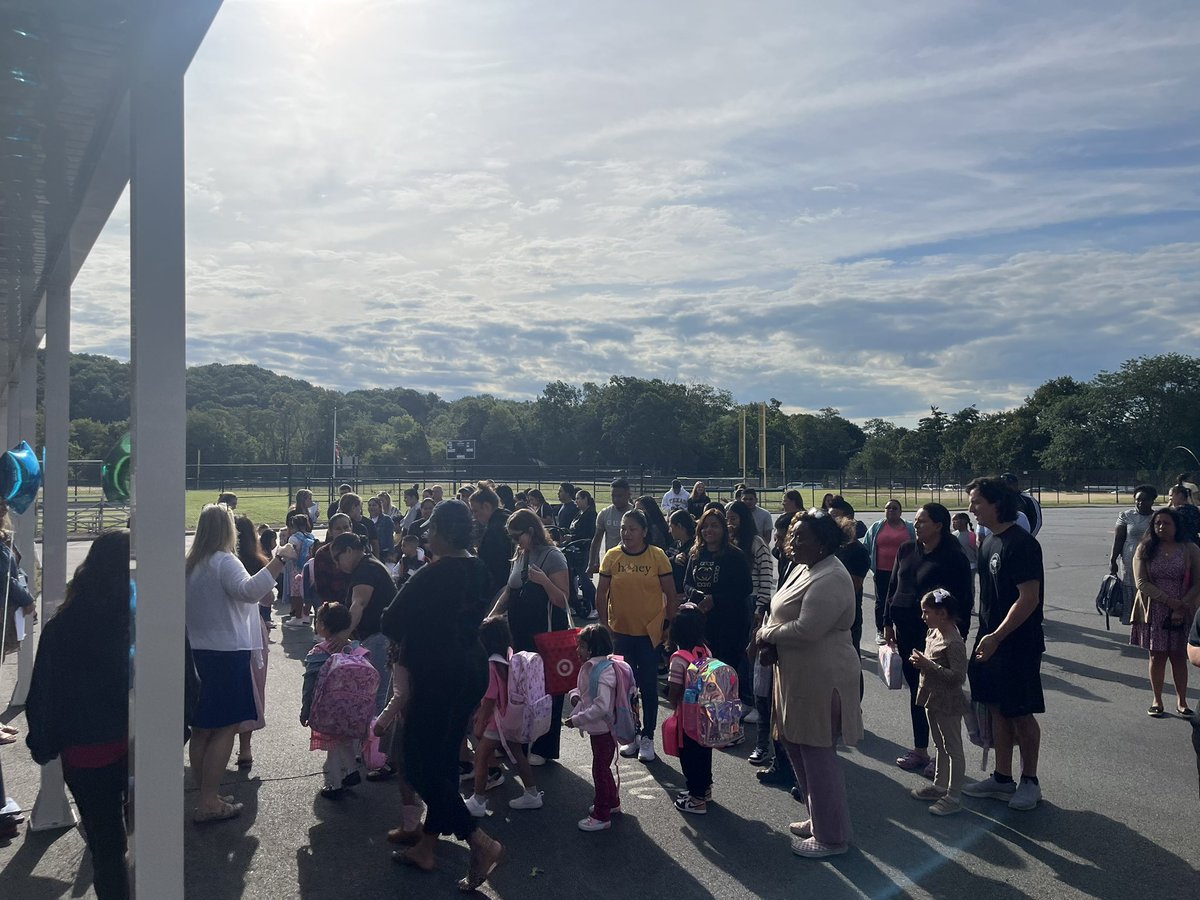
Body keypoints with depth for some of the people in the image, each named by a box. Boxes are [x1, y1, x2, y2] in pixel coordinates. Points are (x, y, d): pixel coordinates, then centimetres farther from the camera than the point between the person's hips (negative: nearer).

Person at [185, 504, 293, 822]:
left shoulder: (191, 564, 11)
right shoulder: (224, 562, -15)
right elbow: (249, 590, -35)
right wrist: (279, 560, -38)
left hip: (196, 652, 9)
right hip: (226, 653, -9)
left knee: (201, 728, 13)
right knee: (225, 728, -3)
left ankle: (204, 795, 21)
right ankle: (209, 803, -2)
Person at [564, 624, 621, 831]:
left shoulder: (603, 672, -27)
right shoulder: (590, 666, 3)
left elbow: (602, 706, -34)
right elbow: (585, 690, 20)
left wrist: (576, 720, -29)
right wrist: (576, 695, -2)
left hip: (603, 728, -10)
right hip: (598, 728, 10)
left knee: (600, 769, 3)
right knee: (602, 766, 24)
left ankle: (601, 816, 16)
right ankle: (611, 802, 42)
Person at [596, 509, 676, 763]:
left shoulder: (657, 556, -7)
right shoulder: (611, 557, -2)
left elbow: (670, 594, -2)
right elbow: (601, 594, 3)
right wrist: (604, 625, 0)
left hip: (650, 632, -2)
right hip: (621, 632, 2)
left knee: (649, 686, 6)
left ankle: (647, 737, 18)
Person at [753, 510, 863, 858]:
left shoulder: (830, 579, -21)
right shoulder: (804, 569, 11)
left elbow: (805, 629, -28)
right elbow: (787, 617, 16)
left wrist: (767, 634, -12)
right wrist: (769, 638, -4)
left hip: (820, 679, -10)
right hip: (797, 676, 10)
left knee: (817, 755, 1)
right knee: (797, 747, 19)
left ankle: (832, 837, 16)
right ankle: (818, 819, 36)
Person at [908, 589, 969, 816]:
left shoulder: (954, 642, -24)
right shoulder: (934, 632, 4)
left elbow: (959, 676, -28)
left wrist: (929, 666, -29)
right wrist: (921, 660, 1)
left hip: (948, 703, -9)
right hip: (933, 699, 9)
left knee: (953, 748, 4)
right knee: (940, 746, 22)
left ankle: (953, 797, 13)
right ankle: (939, 785, 36)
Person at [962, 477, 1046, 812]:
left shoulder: (1021, 543, -17)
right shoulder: (988, 542, 10)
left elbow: (1029, 598, -21)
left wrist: (996, 637, -24)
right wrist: (984, 635, 13)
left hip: (1018, 643, -8)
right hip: (991, 641, 8)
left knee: (1021, 714, 4)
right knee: (997, 710, 13)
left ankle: (1030, 781, 20)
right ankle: (1002, 779, 23)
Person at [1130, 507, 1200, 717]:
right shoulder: (1145, 550, -1)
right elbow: (1141, 583, -8)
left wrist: (1181, 607, -14)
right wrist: (1170, 601, -16)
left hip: (1182, 613, 0)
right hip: (1154, 611, 0)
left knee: (1179, 657, 8)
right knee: (1157, 656, 6)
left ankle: (1181, 701, 23)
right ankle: (1157, 700, 18)